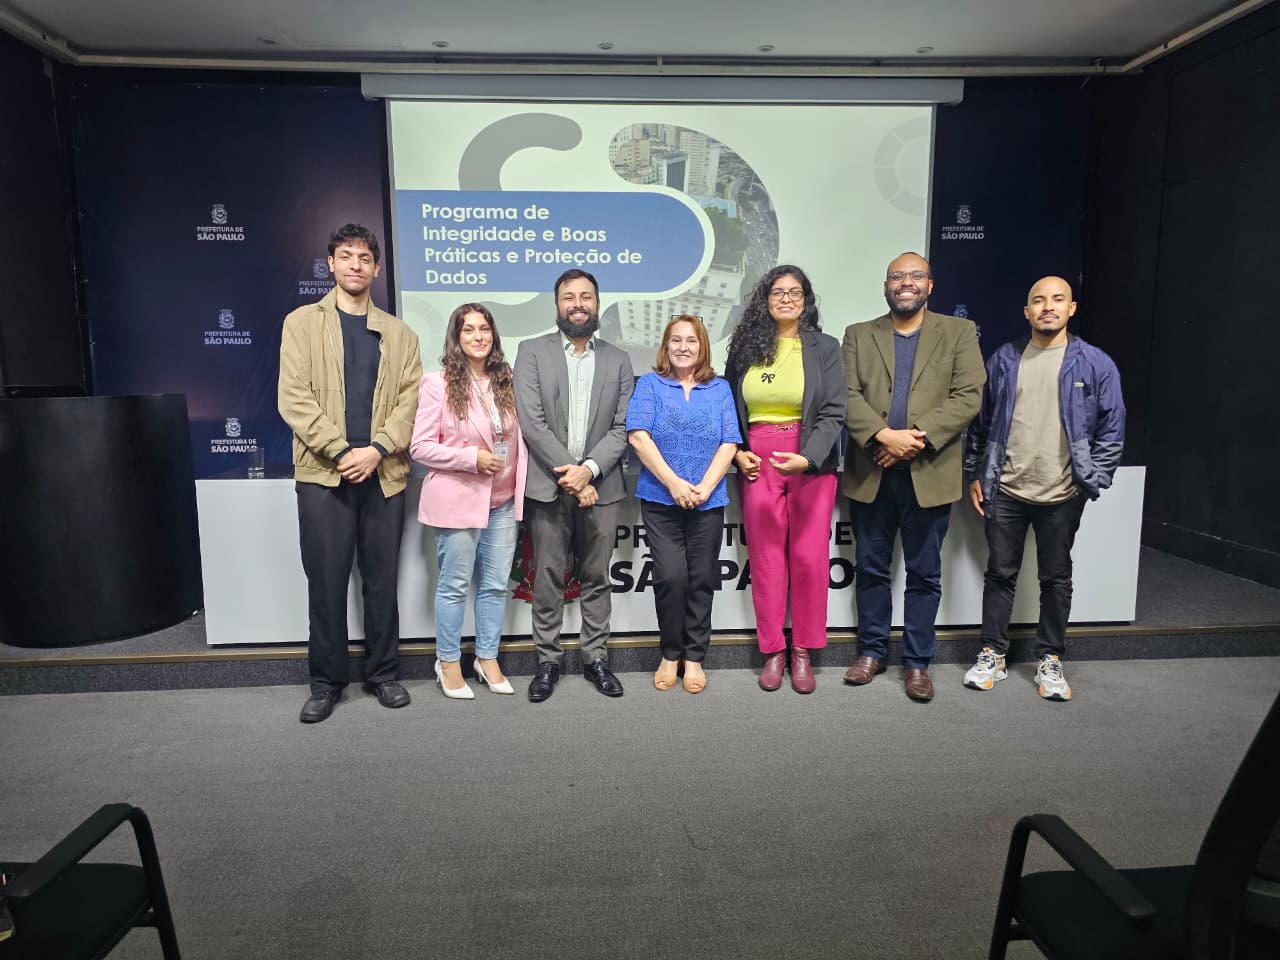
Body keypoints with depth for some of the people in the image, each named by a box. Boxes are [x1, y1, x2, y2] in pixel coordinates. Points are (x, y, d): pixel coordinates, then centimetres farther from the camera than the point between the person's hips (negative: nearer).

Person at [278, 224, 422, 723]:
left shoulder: (398, 333, 12)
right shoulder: (302, 322, 6)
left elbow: (409, 400, 4)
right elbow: (294, 399, -4)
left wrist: (376, 450, -11)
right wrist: (342, 452, -12)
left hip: (384, 474, 2)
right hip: (323, 474, -1)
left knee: (382, 580, 8)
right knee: (326, 582, 3)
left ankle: (383, 673, 22)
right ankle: (326, 681, 17)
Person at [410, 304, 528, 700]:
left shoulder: (506, 381, 6)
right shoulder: (438, 383, -9)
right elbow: (420, 446, -10)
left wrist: (521, 485, 3)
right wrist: (472, 458, -18)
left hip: (503, 501, 5)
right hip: (458, 500, -4)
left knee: (496, 585, 11)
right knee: (455, 585, 7)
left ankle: (487, 659, 27)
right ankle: (448, 662, 24)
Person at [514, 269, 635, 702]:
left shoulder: (618, 360, 10)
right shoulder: (532, 352, 3)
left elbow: (623, 428, 2)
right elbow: (532, 422, -7)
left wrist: (588, 469, -13)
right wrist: (569, 477, -13)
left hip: (599, 486, 2)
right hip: (548, 486, -1)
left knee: (596, 578, 10)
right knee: (548, 580, 6)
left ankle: (595, 658, 22)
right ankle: (548, 660, 19)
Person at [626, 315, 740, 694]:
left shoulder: (720, 389, 10)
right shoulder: (650, 385, 5)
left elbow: (729, 443, 2)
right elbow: (638, 436, -7)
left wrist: (704, 488, -11)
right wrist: (674, 484, -14)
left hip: (708, 502, 2)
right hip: (660, 499, -2)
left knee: (702, 579, 5)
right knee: (671, 577, -7)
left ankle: (694, 657, 20)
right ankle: (670, 653, 13)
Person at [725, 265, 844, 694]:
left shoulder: (824, 348, 2)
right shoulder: (746, 346, 8)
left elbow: (833, 413, -6)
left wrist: (807, 458, -21)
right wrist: (737, 452, -3)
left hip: (811, 461, -1)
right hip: (757, 463, 2)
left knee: (809, 557, 1)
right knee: (766, 556, 5)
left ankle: (802, 651, 16)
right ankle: (773, 650, 18)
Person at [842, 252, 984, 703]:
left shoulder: (959, 332, 6)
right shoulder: (858, 335, 10)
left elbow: (968, 397, -5)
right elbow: (848, 396, -3)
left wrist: (918, 437, -17)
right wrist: (883, 435, -18)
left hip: (929, 474, -1)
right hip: (870, 473, 2)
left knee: (924, 573, 7)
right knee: (870, 567, 11)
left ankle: (917, 661, 20)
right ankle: (871, 651, 26)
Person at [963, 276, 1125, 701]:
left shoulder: (1095, 364, -1)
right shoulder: (1003, 360, 4)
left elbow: (1112, 429, 0)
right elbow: (980, 421, 8)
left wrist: (1092, 480, -6)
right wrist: (974, 476, 6)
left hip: (1061, 496, -1)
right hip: (1005, 491, 1)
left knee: (1056, 578, 11)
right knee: (1000, 574, 9)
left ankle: (1049, 660, 25)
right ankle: (993, 655, 22)